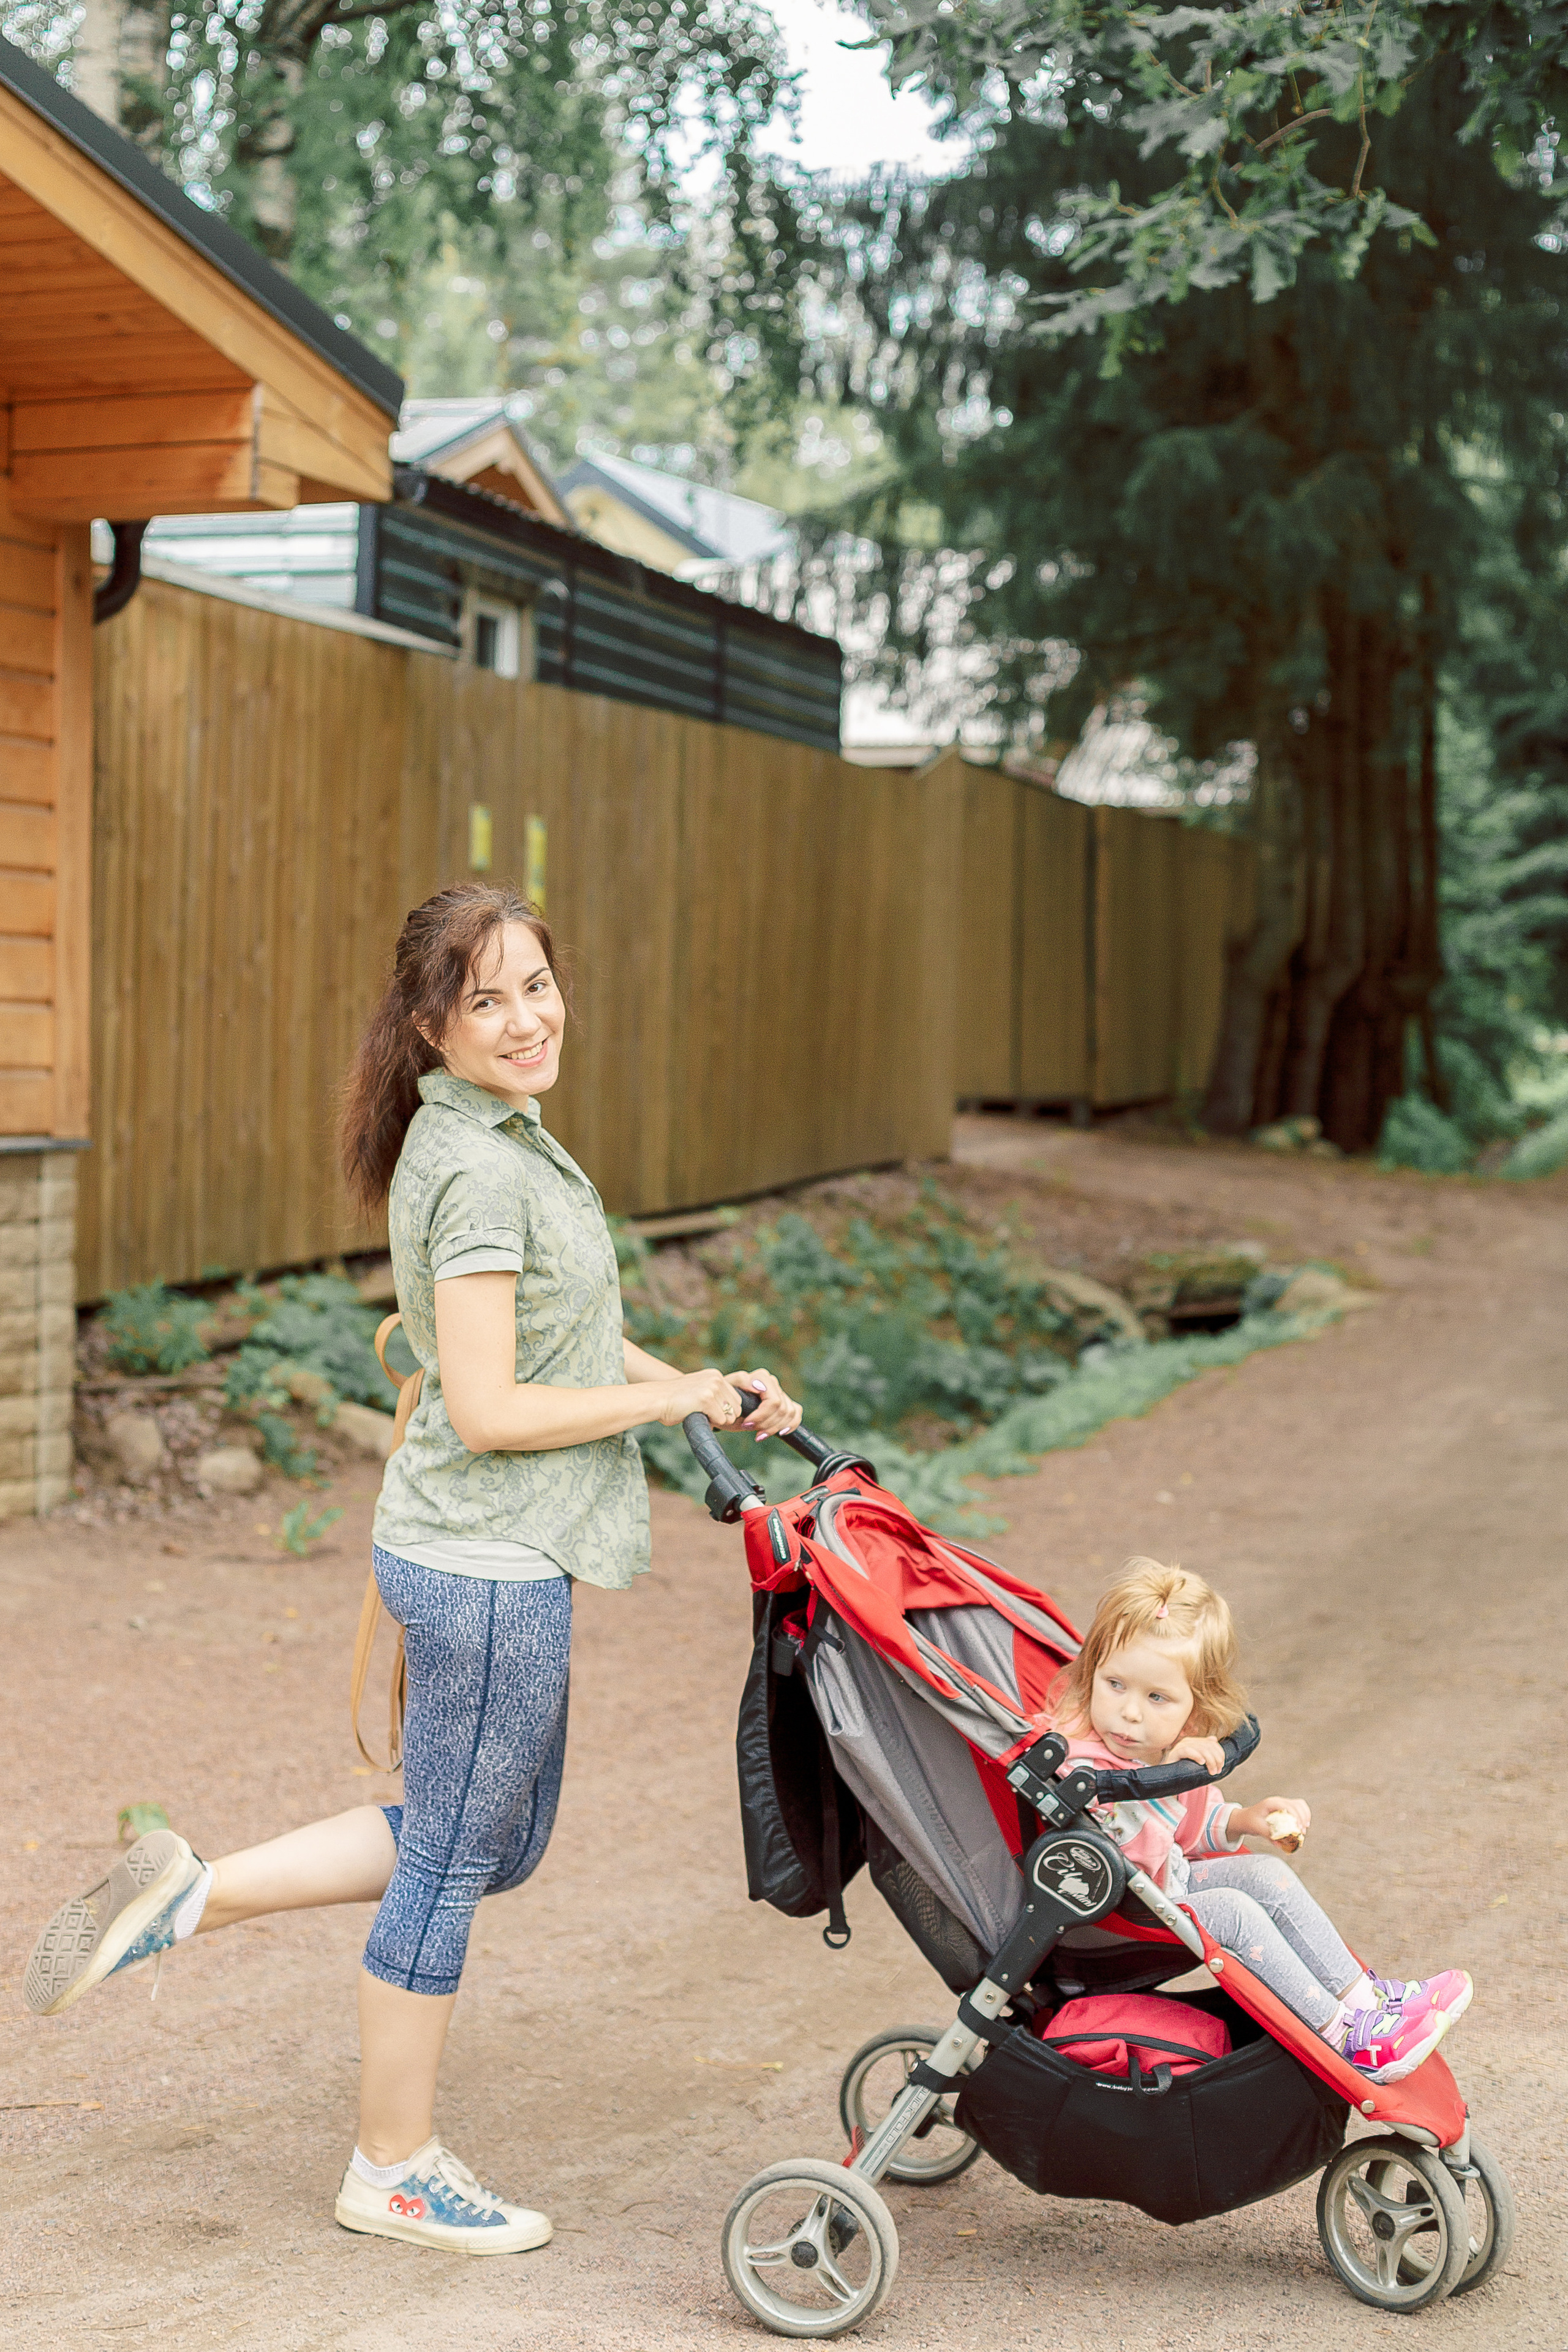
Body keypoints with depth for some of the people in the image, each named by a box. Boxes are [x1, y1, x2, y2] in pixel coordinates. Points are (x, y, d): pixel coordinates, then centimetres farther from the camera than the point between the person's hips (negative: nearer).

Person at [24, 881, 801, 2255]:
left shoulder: (496, 1136, 10)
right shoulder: (478, 1171, -21)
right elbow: (489, 1410, -24)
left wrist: (698, 1385, 11)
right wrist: (671, 1398, -13)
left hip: (493, 1557, 10)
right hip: (489, 1569, -10)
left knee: (498, 1844, 21)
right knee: (455, 1860, 5)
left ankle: (195, 1895, 21)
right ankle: (394, 2174, 22)